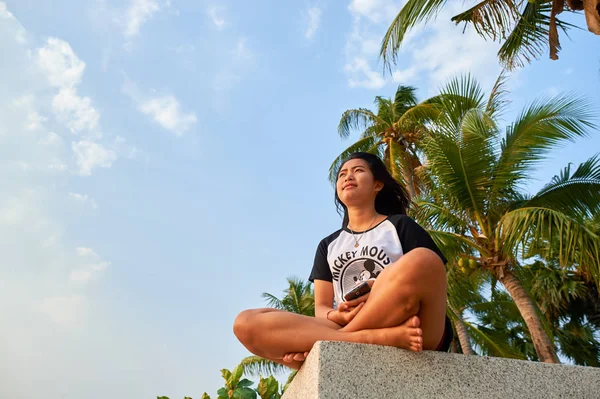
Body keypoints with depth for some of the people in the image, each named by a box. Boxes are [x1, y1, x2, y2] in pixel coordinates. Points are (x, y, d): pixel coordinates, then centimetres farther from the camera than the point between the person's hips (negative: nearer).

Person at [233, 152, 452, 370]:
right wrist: (338, 316, -9)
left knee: (422, 261, -32)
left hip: (408, 329, -2)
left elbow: (431, 286, 7)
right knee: (247, 323, -16)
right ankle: (379, 337, -29)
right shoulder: (328, 245, 25)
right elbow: (321, 309, 16)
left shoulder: (400, 226, 17)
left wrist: (388, 296, -13)